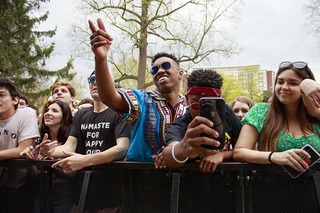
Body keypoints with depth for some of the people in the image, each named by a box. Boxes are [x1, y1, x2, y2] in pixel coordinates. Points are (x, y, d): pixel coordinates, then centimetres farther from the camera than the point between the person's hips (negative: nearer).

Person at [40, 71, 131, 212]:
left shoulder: (119, 113, -6)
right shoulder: (80, 115, 13)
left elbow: (122, 148, -20)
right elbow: (69, 146, 3)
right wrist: (51, 152, -20)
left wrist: (85, 160, -33)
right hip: (81, 193, 5)